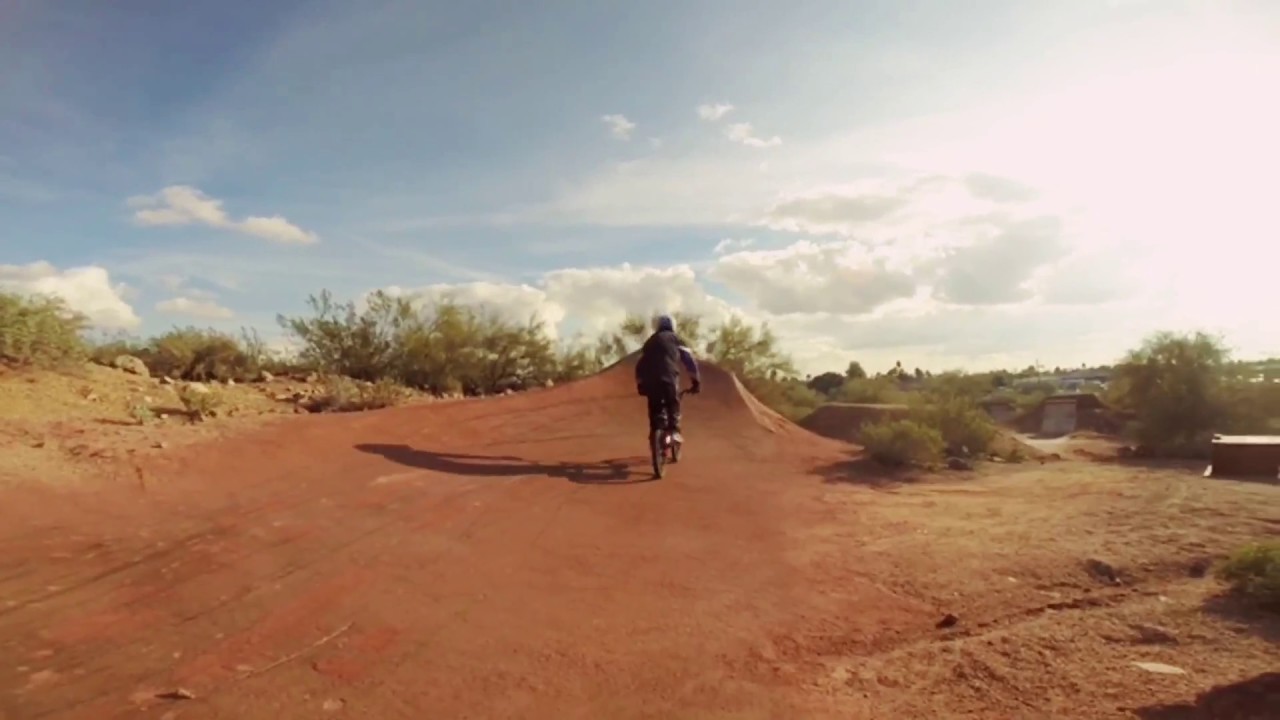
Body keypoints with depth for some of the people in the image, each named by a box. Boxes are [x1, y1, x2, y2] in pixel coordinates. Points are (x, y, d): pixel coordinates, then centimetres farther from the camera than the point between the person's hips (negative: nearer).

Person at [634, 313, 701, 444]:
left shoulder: (649, 341, 28)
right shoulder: (676, 339, 18)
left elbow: (640, 364, 26)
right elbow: (689, 360, 13)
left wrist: (640, 384, 30)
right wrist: (696, 381, 16)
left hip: (650, 380, 3)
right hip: (669, 378, -3)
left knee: (655, 408, 15)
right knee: (673, 405, 12)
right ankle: (674, 431, -3)